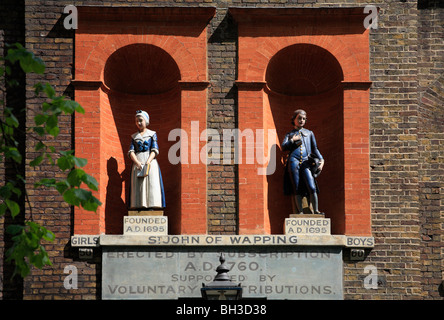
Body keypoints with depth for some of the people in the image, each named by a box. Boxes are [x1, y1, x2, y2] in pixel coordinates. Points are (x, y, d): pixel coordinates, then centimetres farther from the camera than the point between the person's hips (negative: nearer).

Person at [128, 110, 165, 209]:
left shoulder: (152, 134, 10)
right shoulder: (134, 136, 16)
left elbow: (155, 150, 0)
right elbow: (131, 151, 6)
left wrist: (148, 161, -17)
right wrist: (137, 162, -13)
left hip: (150, 162, -2)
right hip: (137, 163, 2)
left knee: (151, 185, -11)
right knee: (138, 185, -7)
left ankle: (151, 206, -16)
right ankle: (139, 207, -10)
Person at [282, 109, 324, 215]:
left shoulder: (309, 133, 23)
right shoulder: (289, 134, 19)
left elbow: (315, 149, 20)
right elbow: (284, 147, 8)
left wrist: (321, 159, 7)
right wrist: (293, 140, -3)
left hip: (306, 162, 1)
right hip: (294, 161, 0)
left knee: (312, 187, -14)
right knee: (296, 189, -5)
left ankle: (316, 210, -12)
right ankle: (299, 212, -4)